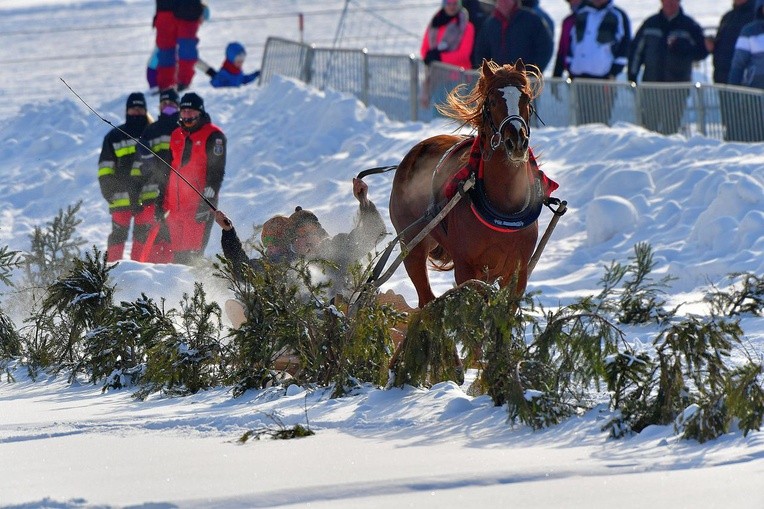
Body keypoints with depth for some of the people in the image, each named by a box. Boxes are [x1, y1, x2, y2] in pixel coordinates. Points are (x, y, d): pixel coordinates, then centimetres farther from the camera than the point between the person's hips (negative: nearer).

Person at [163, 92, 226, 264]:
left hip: (199, 202, -7)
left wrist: (206, 203, -17)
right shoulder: (176, 136, 18)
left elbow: (216, 172, -9)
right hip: (176, 204, 7)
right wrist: (162, 202, 20)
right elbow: (167, 171, 24)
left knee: (193, 254, -14)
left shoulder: (213, 136, -3)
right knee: (178, 254, 5)